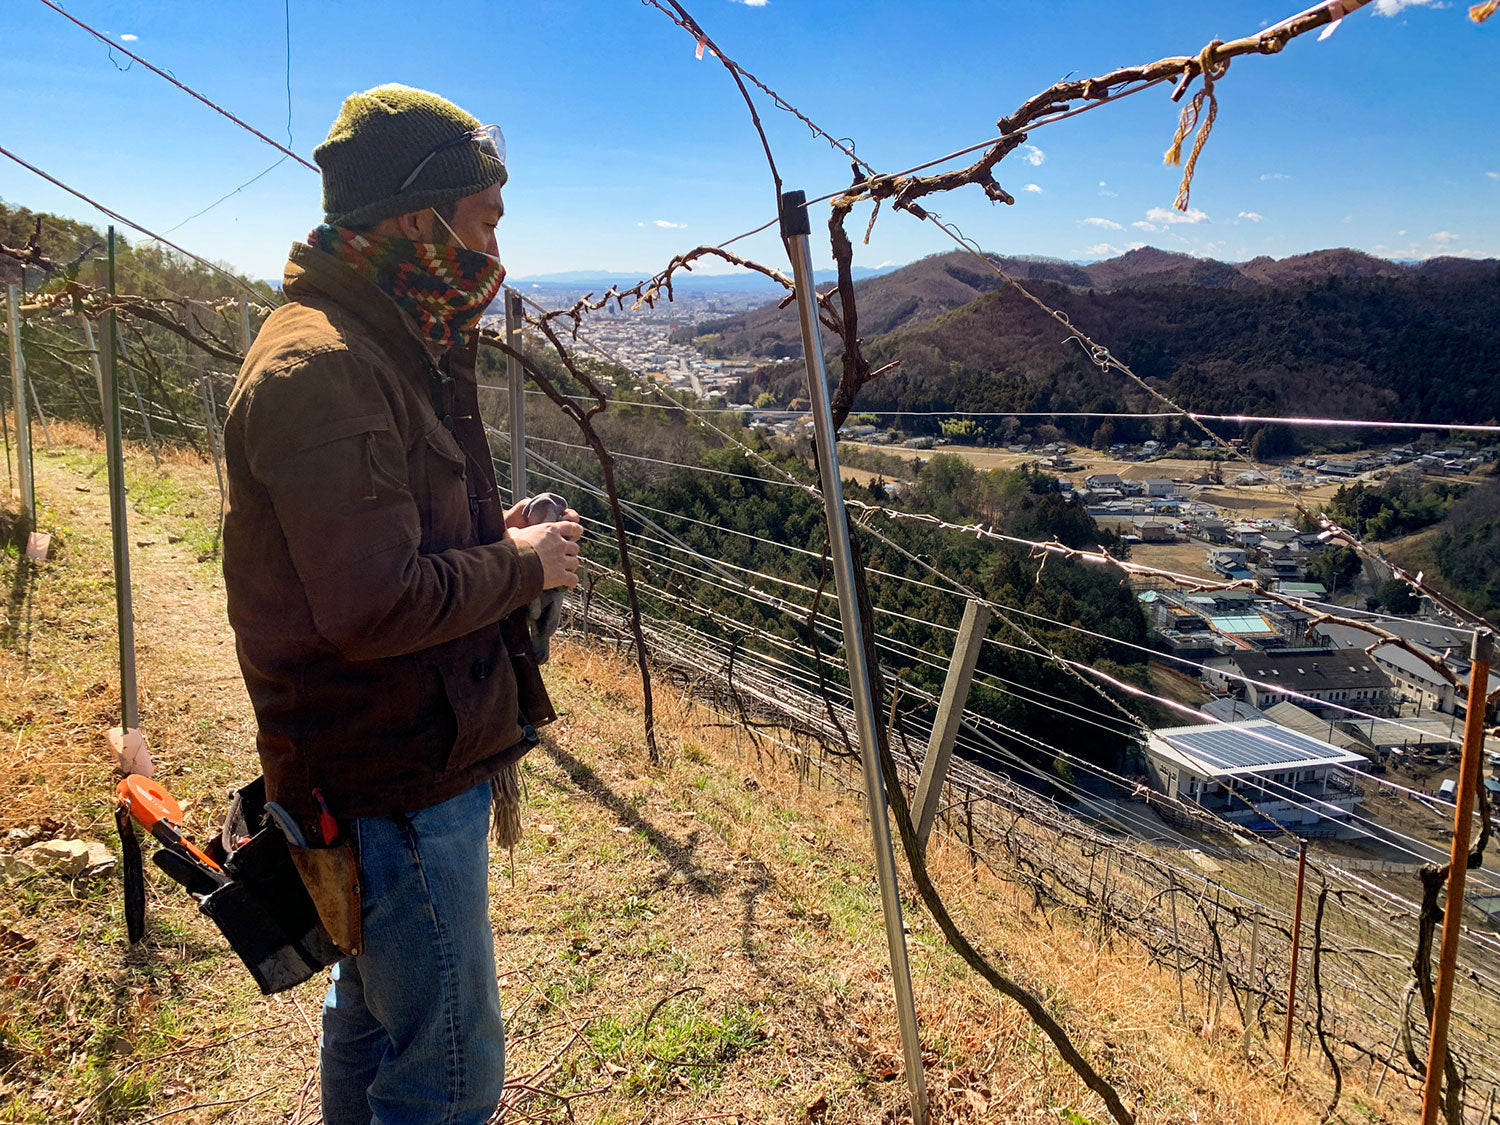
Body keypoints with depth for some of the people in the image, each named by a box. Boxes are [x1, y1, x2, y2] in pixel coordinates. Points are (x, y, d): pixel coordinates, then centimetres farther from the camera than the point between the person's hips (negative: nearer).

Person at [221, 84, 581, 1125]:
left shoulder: (382, 346, 12)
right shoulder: (320, 367, -22)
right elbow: (376, 607, -29)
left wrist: (488, 536, 4)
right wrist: (521, 564, -14)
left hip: (406, 757, 10)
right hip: (397, 784, -10)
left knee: (373, 1003, 27)